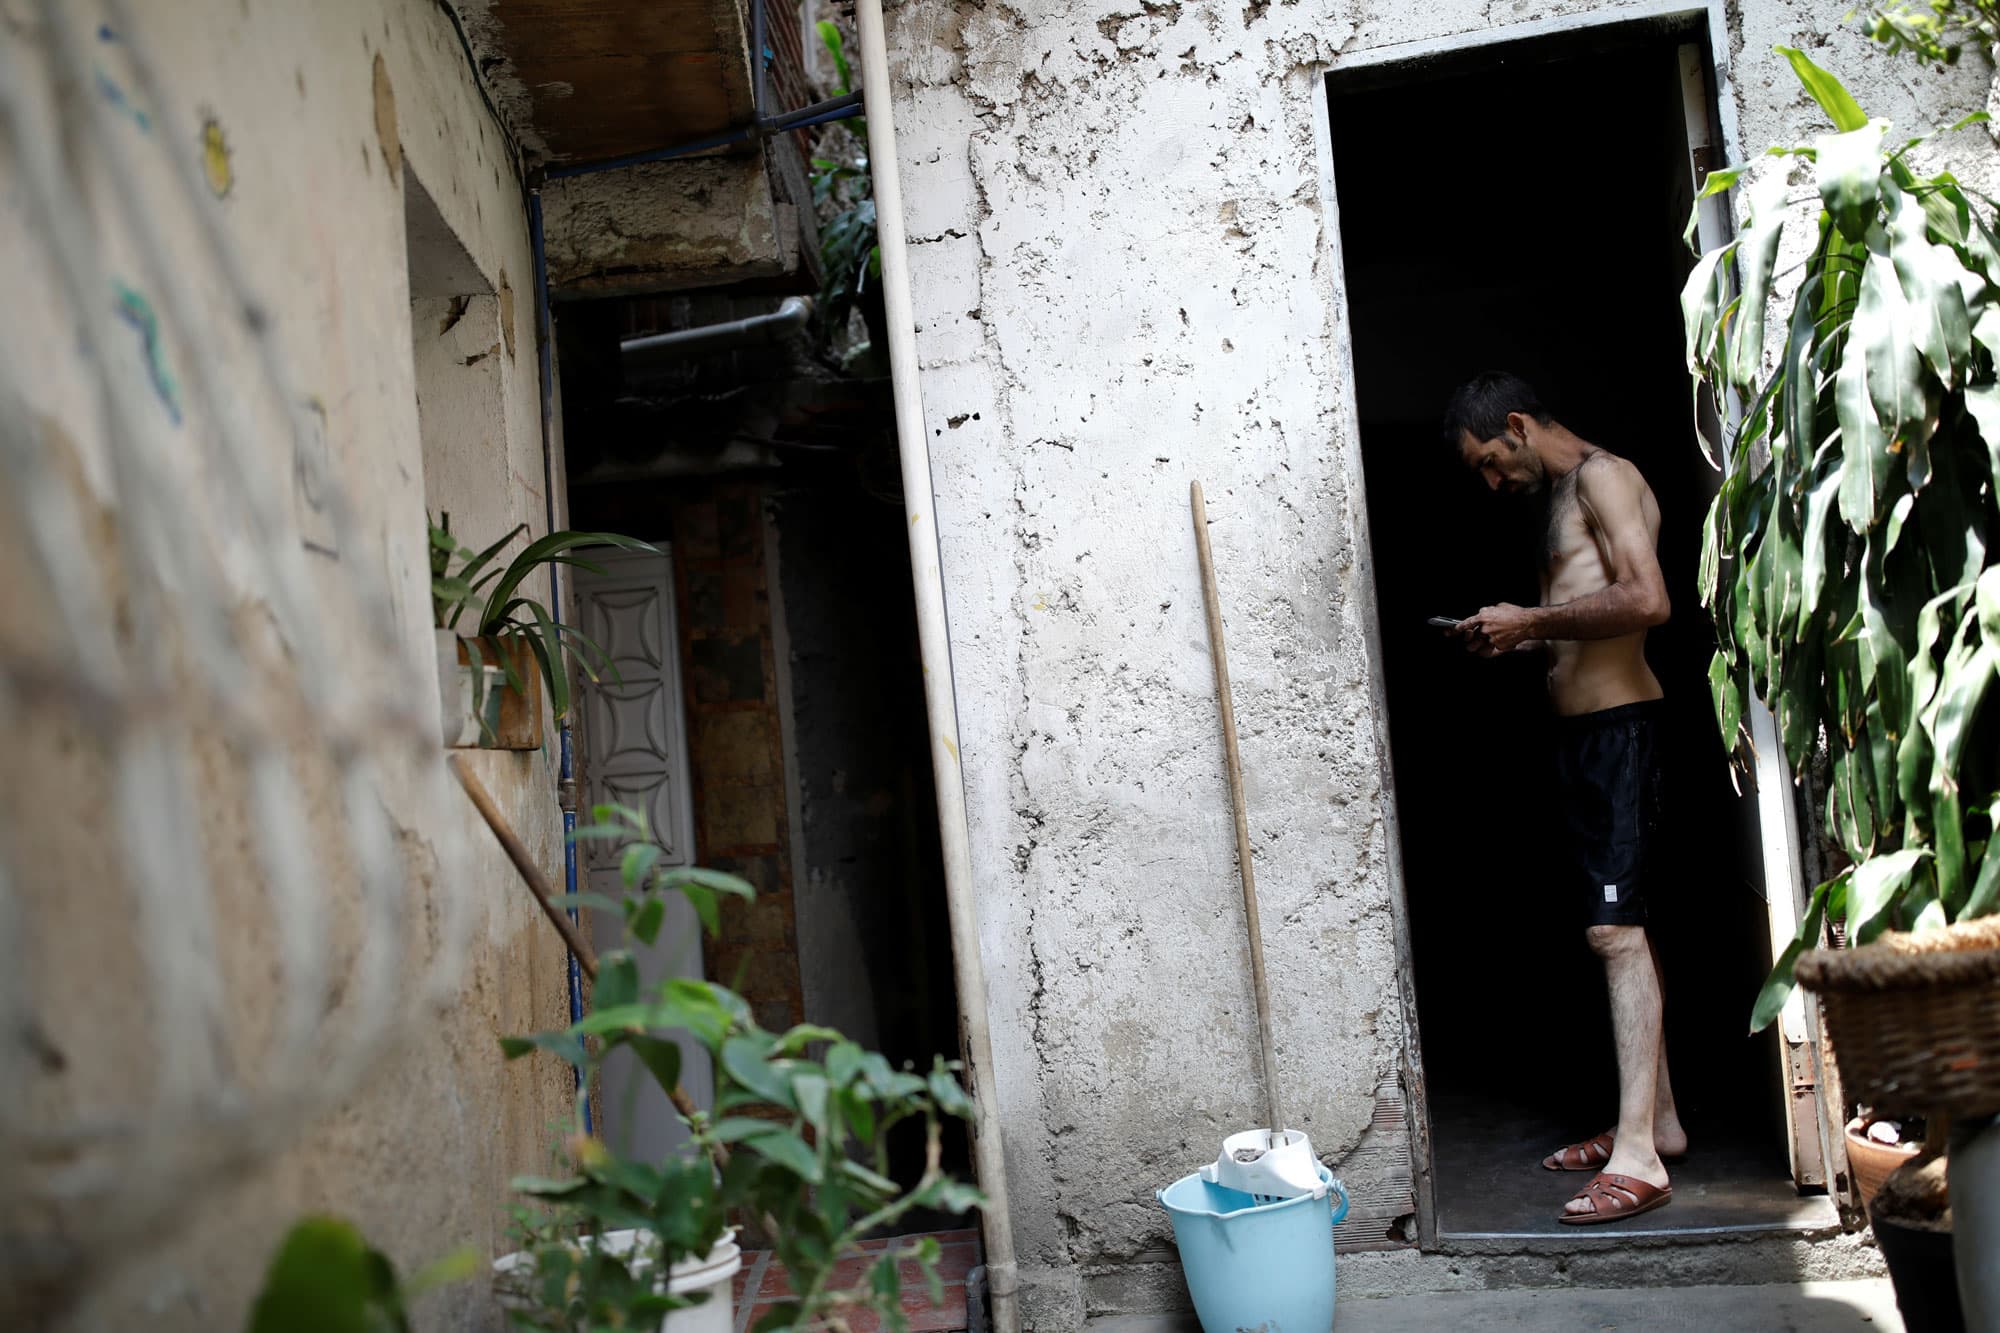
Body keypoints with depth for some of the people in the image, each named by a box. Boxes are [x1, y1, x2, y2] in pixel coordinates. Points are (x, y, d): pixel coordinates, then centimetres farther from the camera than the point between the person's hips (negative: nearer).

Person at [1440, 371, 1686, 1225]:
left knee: (1615, 929, -15)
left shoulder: (1602, 477, -9)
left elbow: (1646, 601, -23)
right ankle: (1657, 1118, 22)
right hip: (1582, 729, 11)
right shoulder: (1561, 497, 22)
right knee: (1620, 929, 13)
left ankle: (1638, 1157, -15)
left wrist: (1533, 621, -15)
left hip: (1618, 727, -10)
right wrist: (1521, 641, 9)